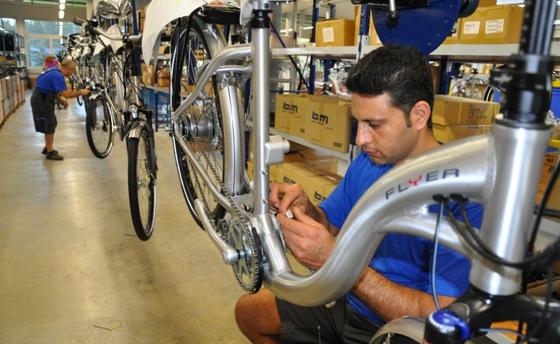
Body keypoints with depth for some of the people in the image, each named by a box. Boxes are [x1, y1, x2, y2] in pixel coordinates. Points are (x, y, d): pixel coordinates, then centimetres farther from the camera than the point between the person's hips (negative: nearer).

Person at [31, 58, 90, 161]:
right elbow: (66, 93, -28)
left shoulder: (55, 71, 8)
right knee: (49, 125, -2)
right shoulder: (58, 75, -23)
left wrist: (60, 98, 4)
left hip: (42, 99, 10)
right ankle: (50, 152, 6)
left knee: (50, 124, 19)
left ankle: (48, 147, 31)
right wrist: (80, 92, -18)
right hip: (41, 101, -10)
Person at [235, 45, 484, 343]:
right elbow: (332, 225, 7)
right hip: (348, 304, 7)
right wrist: (305, 209, -16)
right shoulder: (367, 161, -4)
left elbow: (442, 320, -28)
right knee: (248, 310, 13)